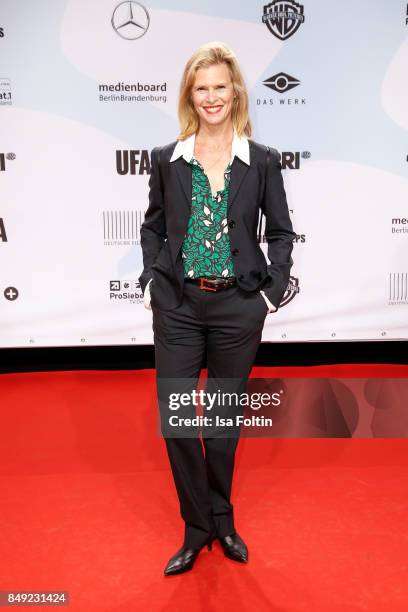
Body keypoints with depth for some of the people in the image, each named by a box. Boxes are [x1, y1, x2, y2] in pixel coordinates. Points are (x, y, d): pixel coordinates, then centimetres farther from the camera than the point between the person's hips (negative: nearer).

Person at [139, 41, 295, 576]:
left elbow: (281, 232, 6)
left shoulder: (263, 161, 0)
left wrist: (273, 292, -3)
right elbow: (152, 227, 11)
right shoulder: (167, 159, 3)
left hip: (238, 308, -1)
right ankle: (197, 527, 23)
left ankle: (221, 520, 34)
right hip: (178, 307, 1)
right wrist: (151, 282, 1)